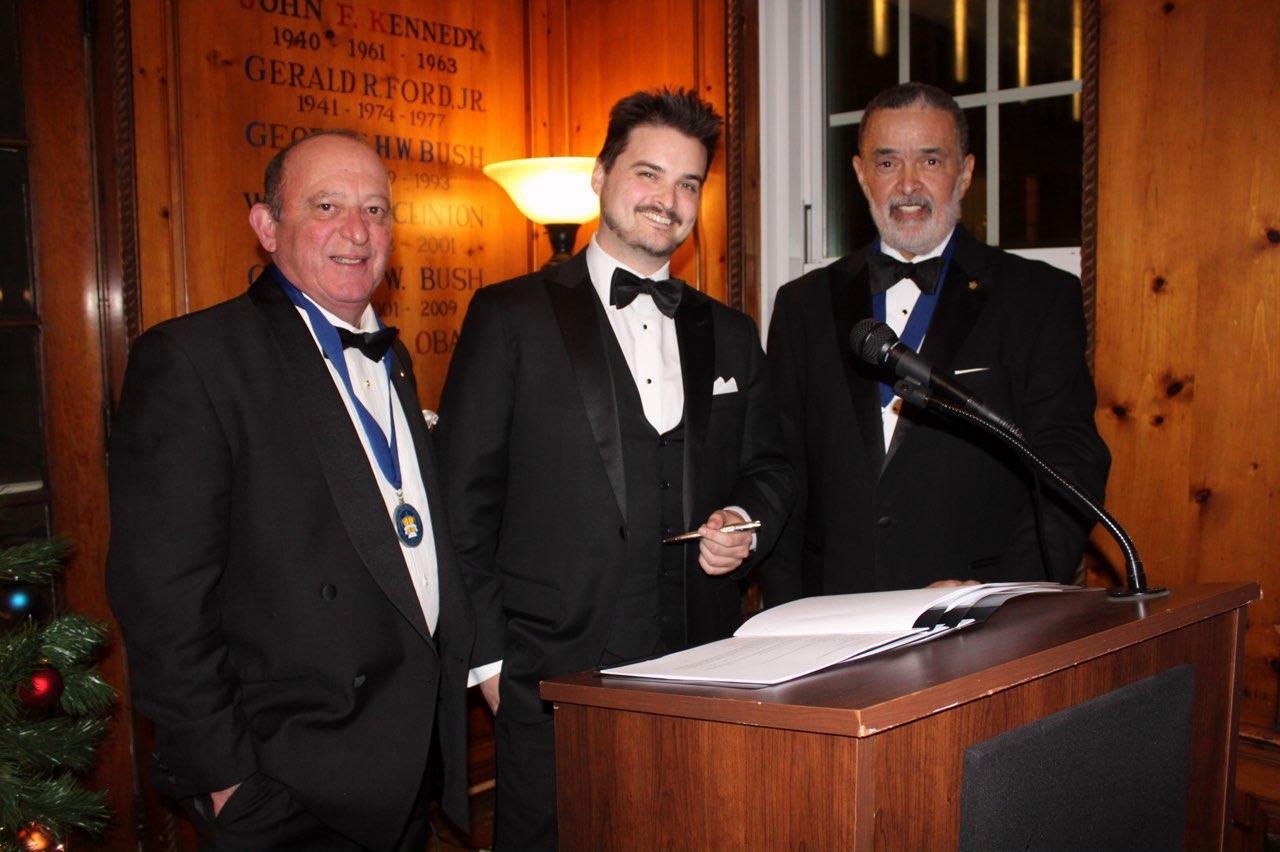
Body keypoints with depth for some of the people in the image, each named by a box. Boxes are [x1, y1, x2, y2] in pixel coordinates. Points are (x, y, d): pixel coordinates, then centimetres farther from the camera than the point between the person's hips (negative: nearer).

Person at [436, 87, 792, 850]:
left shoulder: (730, 334, 14)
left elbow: (767, 466, 21)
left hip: (704, 670, 4)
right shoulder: (511, 317, -1)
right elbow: (463, 495, -3)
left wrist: (747, 523, -1)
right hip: (555, 673, -4)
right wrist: (487, 655, -7)